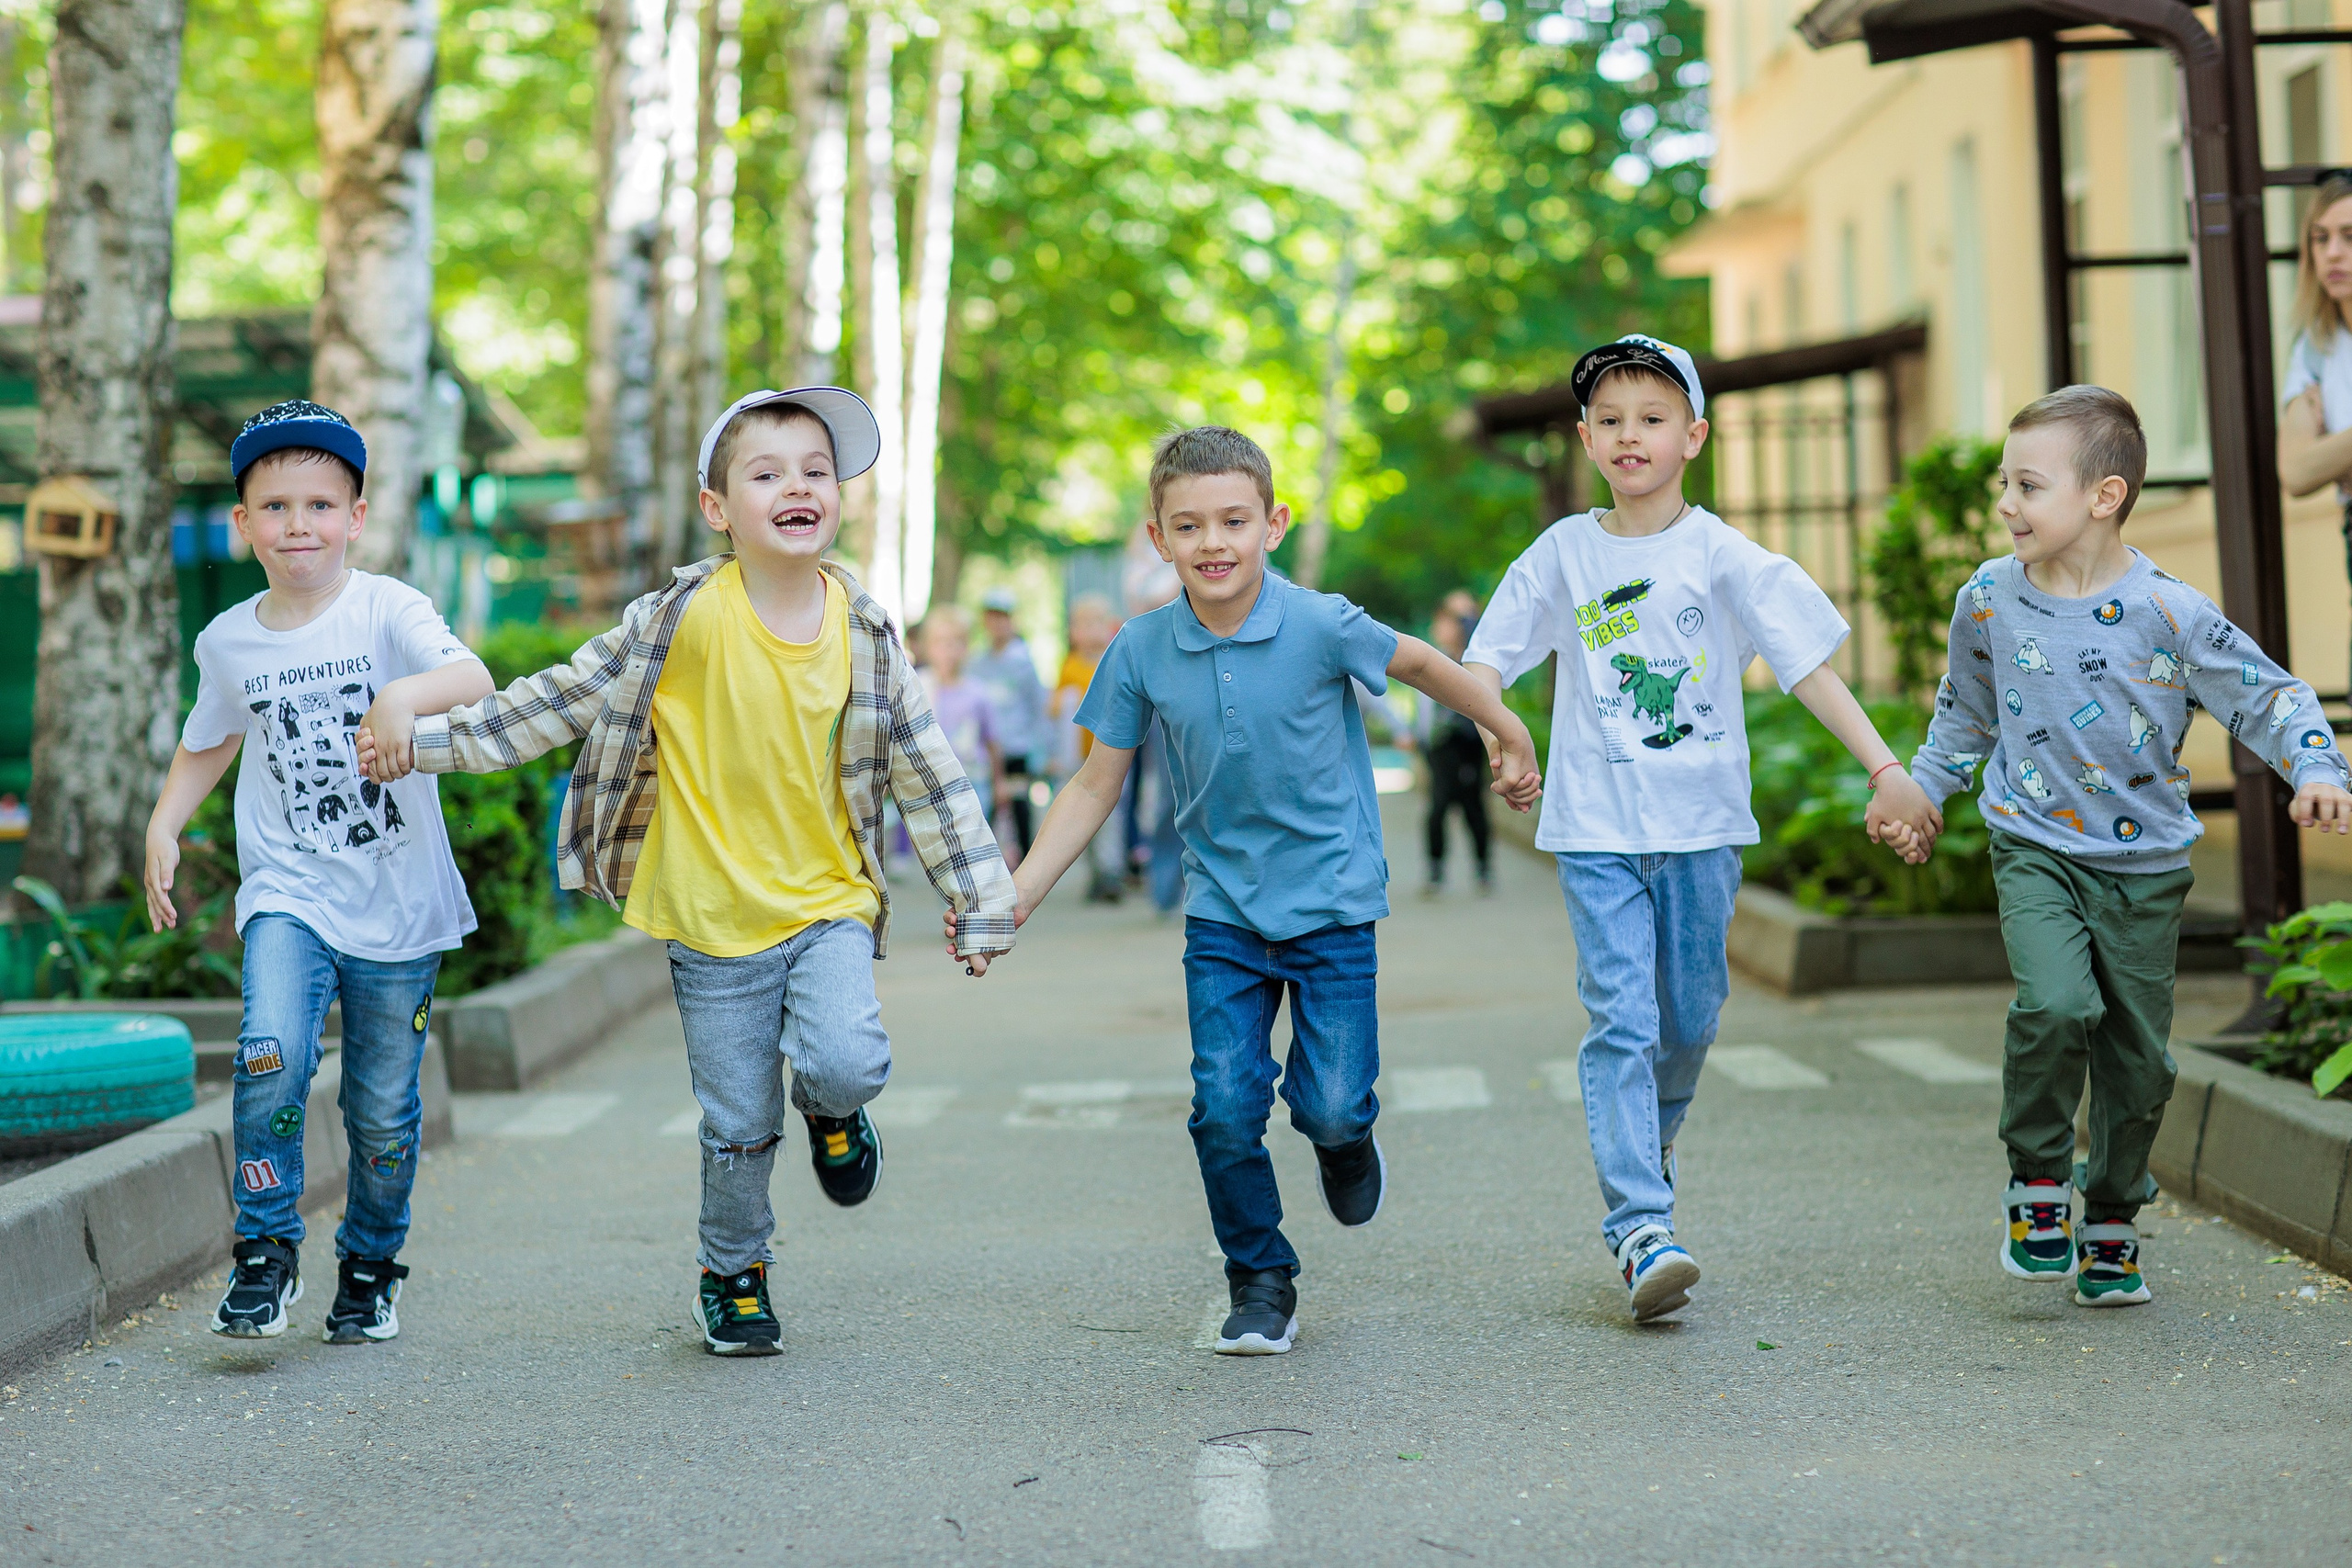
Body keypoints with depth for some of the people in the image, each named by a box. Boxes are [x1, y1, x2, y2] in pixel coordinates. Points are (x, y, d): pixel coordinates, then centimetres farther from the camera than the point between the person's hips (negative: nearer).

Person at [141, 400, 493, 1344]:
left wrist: (409, 696, -47)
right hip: (288, 893, 2)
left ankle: (371, 1265, 31)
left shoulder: (386, 609, -8)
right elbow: (208, 743, 24)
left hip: (397, 906, -2)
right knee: (272, 1055, -23)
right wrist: (164, 824, 9)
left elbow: (474, 678, -27)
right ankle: (266, 1250, -5)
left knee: (383, 1111, 7)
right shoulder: (227, 641, 5)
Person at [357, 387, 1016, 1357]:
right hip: (716, 920, -1)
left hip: (830, 902, 1)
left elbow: (928, 772, 4)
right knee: (740, 1128, 5)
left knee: (846, 1061, -23)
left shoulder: (864, 633, -3)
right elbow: (562, 701, -4)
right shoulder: (685, 619, -12)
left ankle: (833, 1110, 15)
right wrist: (426, 738, -7)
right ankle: (733, 1271, 33)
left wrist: (981, 902, 5)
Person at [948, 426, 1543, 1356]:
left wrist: (1513, 739, 16)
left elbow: (1422, 665, 3)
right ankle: (1260, 1281, 16)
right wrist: (1014, 897, -3)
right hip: (1221, 911, 2)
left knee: (1329, 1105, -7)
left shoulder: (1321, 626, -15)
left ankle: (1344, 1137, 32)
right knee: (1225, 1107, -6)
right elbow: (1096, 786, 3)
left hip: (1329, 901, -2)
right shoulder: (1142, 651, -6)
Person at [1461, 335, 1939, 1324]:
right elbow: (1489, 659, 6)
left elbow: (1808, 664, -6)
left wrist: (1885, 768, -12)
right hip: (1596, 826, 0)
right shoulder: (1563, 554, 3)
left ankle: (1649, 1147, 39)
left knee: (1690, 1019, 10)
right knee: (1619, 1021, -10)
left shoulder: (1722, 555, -2)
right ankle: (1640, 1228, -12)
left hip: (1700, 822, 1)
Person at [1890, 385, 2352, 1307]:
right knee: (2055, 1004, -24)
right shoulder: (1989, 600, -3)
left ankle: (2112, 1221, 27)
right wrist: (1919, 792, 18)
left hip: (2145, 862, 0)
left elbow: (2269, 697, -6)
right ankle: (2037, 1182, -1)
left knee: (2138, 1055, 5)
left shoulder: (2169, 613, -12)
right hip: (2035, 848, 0)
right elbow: (1964, 713, 16)